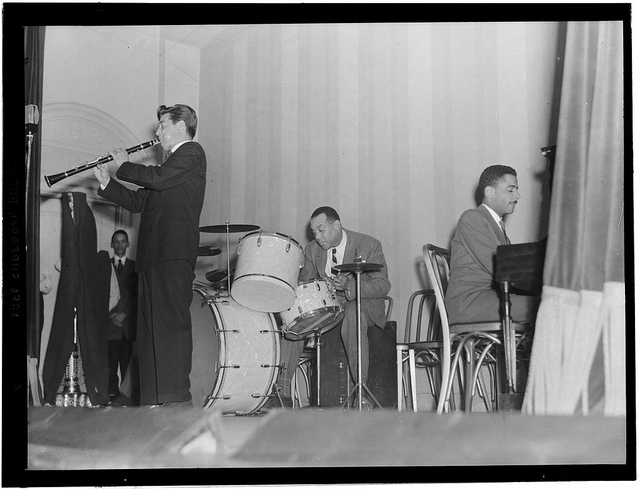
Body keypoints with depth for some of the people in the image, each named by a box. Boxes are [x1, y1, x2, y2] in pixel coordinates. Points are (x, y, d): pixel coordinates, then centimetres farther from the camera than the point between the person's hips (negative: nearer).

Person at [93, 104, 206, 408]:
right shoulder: (172, 162, 28)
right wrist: (107, 184, 15)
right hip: (154, 256, 10)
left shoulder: (192, 152, 1)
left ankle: (177, 397, -16)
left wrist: (124, 165, 1)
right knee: (151, 326, 6)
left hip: (174, 253, -10)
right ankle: (155, 398, 7)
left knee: (171, 323, -14)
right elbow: (139, 202, 25)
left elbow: (157, 178, -14)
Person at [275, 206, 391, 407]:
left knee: (352, 315, -40)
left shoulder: (369, 245, -10)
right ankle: (282, 392, -26)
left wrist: (349, 286, -31)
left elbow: (383, 285, -14)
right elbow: (305, 281, 10)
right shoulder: (312, 250, 4)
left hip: (363, 303, -4)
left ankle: (362, 388, -34)